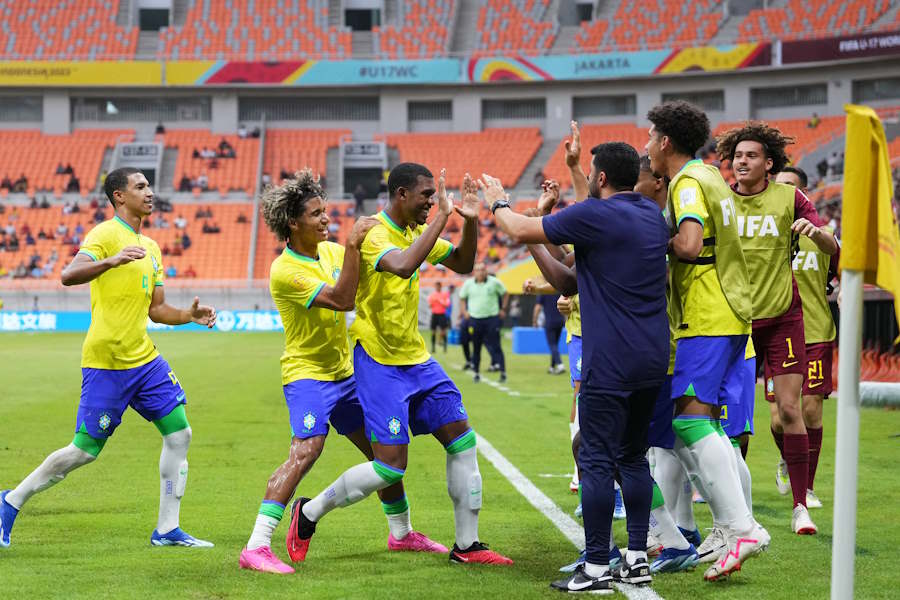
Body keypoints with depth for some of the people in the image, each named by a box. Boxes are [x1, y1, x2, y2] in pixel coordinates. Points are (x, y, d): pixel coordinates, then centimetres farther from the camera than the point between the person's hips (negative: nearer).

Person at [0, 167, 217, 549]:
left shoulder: (150, 247, 17)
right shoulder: (106, 234, -9)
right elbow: (68, 276, -24)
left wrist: (190, 315, 3)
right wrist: (111, 261, -39)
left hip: (144, 359, 8)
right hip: (106, 362, -8)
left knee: (179, 432, 0)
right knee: (86, 450, -3)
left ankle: (167, 529, 7)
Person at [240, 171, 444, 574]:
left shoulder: (330, 251, 4)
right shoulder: (284, 271, -20)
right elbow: (342, 299, -29)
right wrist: (352, 246, -32)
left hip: (343, 372, 8)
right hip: (306, 374, -8)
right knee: (305, 451, -25)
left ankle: (401, 533, 33)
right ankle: (256, 548, -26)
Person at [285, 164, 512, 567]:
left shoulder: (417, 230, 8)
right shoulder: (374, 234, -19)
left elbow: (462, 265, 17)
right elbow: (403, 266, -40)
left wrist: (470, 221, 0)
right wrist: (442, 216, -35)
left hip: (416, 359, 9)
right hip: (379, 363, -9)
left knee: (462, 440, 5)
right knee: (391, 466, -11)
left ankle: (468, 545, 14)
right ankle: (309, 513, 9)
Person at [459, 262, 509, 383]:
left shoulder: (494, 282, -2)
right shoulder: (468, 284, 3)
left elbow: (505, 294, 12)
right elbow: (462, 297, 19)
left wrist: (503, 309, 6)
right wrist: (464, 311, 9)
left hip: (492, 319, -2)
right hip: (475, 319, 2)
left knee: (494, 346, -8)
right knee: (475, 347, 6)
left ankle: (502, 371, -8)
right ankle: (475, 372, 15)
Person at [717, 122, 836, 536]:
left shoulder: (789, 198, -2)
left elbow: (833, 249, -5)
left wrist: (814, 231, -26)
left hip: (782, 318, -1)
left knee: (790, 409, -6)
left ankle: (800, 506, 0)